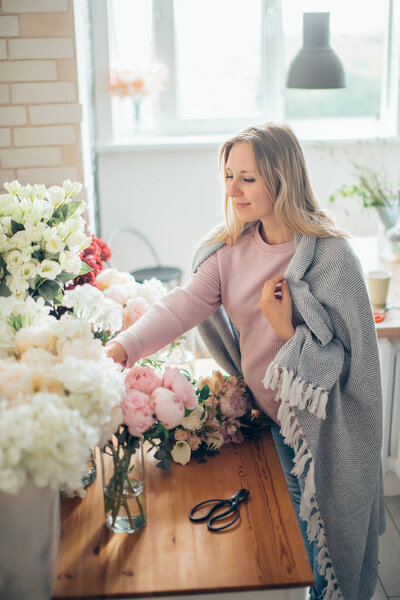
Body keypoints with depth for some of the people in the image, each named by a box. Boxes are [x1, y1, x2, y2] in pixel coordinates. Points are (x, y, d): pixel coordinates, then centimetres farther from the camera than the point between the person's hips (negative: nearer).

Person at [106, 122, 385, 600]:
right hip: (263, 417, 5)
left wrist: (286, 329, -28)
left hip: (319, 430, -5)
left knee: (321, 542, 13)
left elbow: (342, 359, -15)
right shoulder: (232, 247, -3)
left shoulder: (331, 256, -20)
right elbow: (184, 304, -15)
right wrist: (121, 347, -28)